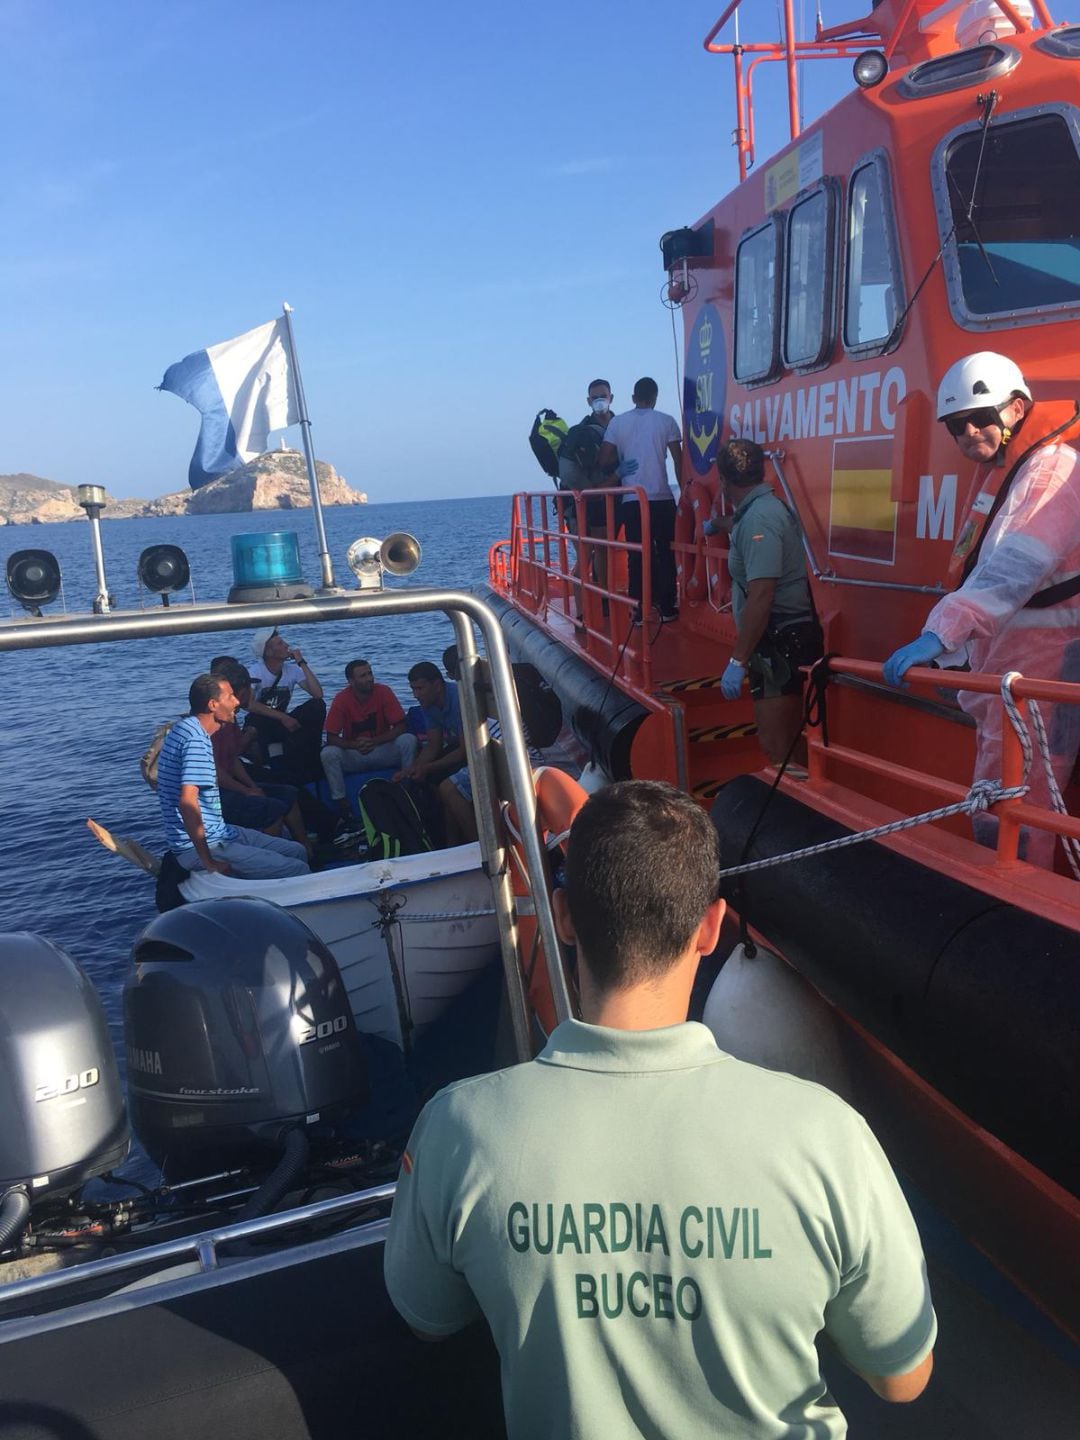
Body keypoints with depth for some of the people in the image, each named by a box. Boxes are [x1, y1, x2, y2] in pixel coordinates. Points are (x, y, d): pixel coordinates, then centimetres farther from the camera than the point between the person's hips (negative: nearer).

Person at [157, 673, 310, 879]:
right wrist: (207, 861, -26)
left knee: (296, 851, 11)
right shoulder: (196, 739, -22)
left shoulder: (186, 727, 10)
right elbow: (187, 802, -30)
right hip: (198, 847, -11)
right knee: (297, 870, -17)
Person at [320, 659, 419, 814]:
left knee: (408, 740, -27)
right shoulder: (341, 699, -13)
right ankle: (341, 803, -19)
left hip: (382, 751, 0)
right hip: (353, 755, 0)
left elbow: (400, 727, -13)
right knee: (328, 753, -28)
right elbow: (331, 737, -13)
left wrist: (374, 741, -26)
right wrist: (355, 745, -31)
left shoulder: (383, 692, -12)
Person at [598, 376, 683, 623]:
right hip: (662, 498, -1)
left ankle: (640, 610, 6)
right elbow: (678, 460, 0)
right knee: (665, 553, 9)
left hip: (631, 501, 1)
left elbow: (604, 460, -2)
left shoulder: (617, 422, 3)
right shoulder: (666, 421, 1)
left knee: (637, 556, 6)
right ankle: (667, 608, 11)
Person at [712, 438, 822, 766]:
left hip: (779, 643, -10)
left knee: (776, 746, -7)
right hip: (785, 639, 10)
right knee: (785, 741, 15)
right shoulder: (765, 507, 14)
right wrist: (717, 525, 62)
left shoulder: (758, 518, -18)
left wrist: (738, 660, -26)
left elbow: (761, 596, -27)